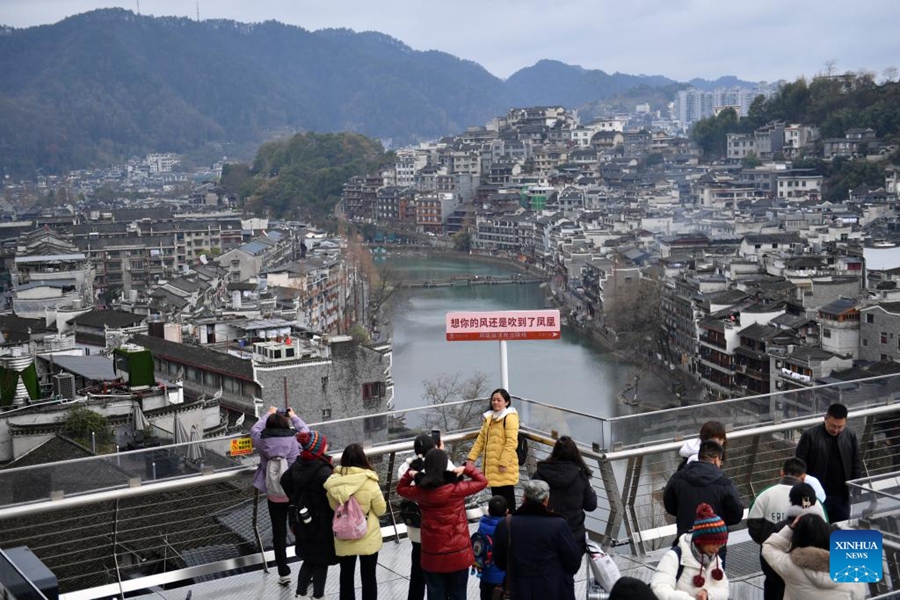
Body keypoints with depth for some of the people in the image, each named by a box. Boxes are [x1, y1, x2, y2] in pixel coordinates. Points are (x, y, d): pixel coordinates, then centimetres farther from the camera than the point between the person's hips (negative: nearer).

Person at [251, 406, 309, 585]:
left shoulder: (262, 442, -14)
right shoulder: (295, 440, -17)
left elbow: (255, 429, 9)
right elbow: (305, 429, 6)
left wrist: (269, 415, 24)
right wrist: (293, 416, 22)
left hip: (273, 496, 1)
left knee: (279, 533, 13)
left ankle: (283, 573, 22)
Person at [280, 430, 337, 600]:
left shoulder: (298, 465, -3)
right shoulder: (323, 471, -27)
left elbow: (285, 482, 14)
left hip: (303, 522, 7)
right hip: (321, 525, -7)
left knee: (309, 559, 23)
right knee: (321, 562, 11)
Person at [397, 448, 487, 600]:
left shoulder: (420, 490, -6)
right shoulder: (456, 488, -16)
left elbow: (401, 488, 17)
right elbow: (482, 481, -2)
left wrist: (409, 474, 7)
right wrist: (467, 468, -1)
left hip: (432, 555, 2)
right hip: (458, 554, -2)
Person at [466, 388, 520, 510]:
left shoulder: (510, 418, -10)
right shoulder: (489, 417, 17)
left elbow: (511, 443, -17)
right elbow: (481, 439, 19)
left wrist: (503, 462, -21)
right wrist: (472, 457, 11)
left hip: (504, 466, -8)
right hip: (492, 465, 8)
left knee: (507, 497, -3)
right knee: (496, 496, 13)